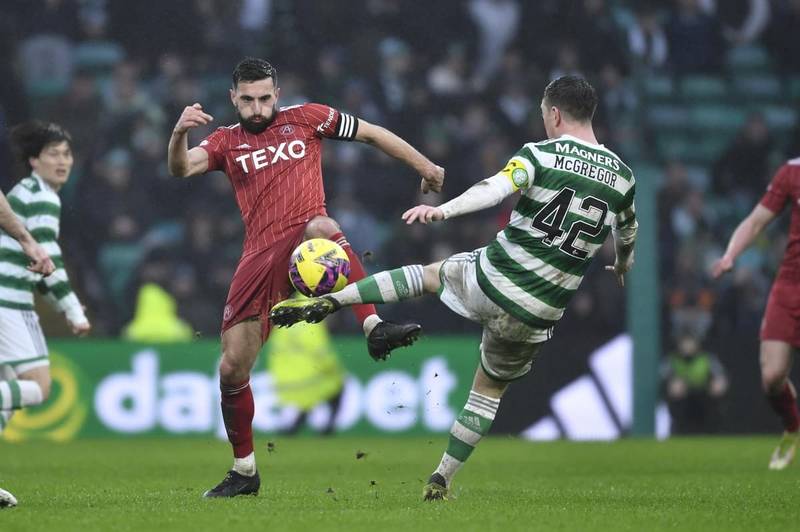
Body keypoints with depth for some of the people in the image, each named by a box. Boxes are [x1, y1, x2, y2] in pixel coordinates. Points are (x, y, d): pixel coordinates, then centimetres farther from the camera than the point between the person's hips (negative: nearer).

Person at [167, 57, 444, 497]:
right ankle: (244, 470, 20)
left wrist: (425, 167, 19)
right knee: (232, 369, 1)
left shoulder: (307, 118, 9)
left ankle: (374, 328, -52)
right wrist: (180, 132, -28)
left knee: (322, 226, -41)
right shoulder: (226, 142, 13)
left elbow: (372, 134, 17)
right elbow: (181, 168, -6)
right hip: (259, 258, 3)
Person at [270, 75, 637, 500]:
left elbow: (496, 188, -31)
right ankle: (440, 482, 24)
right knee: (491, 389, 24)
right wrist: (623, 266, 46)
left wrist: (444, 210, -44)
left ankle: (325, 302, 13)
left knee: (425, 274, 27)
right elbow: (627, 234, 25)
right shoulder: (622, 176, 3)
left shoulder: (540, 155, -10)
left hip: (490, 284, -3)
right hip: (534, 320, 3)